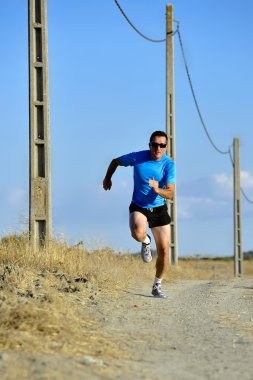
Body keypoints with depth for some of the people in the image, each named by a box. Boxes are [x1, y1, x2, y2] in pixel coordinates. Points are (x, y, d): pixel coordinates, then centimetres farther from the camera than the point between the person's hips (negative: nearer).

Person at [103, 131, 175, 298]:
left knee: (164, 249, -2)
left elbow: (170, 193, -21)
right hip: (138, 207, -1)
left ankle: (157, 285, 18)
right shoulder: (137, 157, -12)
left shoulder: (169, 165, -13)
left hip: (159, 208, 1)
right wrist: (107, 178, 14)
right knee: (138, 233, -33)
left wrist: (157, 189, -40)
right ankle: (146, 242, 6)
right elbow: (116, 161, 8)